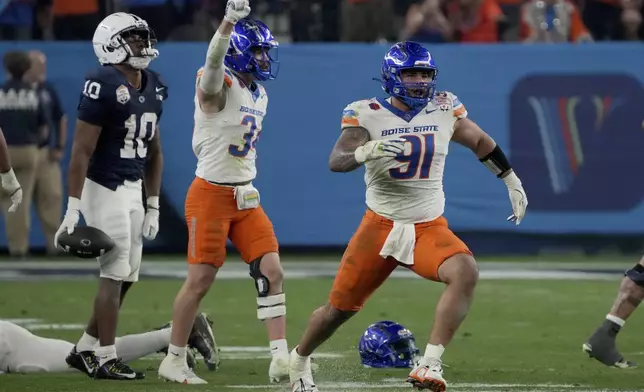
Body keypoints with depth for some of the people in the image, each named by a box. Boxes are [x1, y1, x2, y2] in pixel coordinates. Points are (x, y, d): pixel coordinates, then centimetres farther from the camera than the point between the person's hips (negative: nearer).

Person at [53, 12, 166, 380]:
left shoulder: (153, 88, 8)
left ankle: (85, 349, 22)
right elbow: (81, 151, -18)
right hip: (104, 188, -8)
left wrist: (154, 207, 15)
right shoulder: (104, 86, -17)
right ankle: (107, 359, 2)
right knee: (115, 273, -6)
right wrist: (73, 210, -20)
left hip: (133, 189, 8)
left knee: (127, 276, 10)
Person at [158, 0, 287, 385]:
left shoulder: (258, 94, 11)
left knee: (272, 270, -4)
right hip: (210, 194, -7)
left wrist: (247, 186, 16)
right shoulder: (218, 85, -14)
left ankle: (281, 358, -4)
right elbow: (214, 61, -38)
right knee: (200, 280, -1)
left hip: (245, 197, 7)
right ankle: (174, 361, 14)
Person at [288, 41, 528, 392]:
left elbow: (480, 142, 19)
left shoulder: (444, 110, 1)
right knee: (340, 308, 5)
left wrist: (513, 183, 23)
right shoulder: (367, 114, -8)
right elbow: (337, 161, -22)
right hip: (380, 226, -2)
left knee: (466, 273, -29)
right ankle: (299, 360, 36)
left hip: (429, 228, 2)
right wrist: (368, 150, -42)